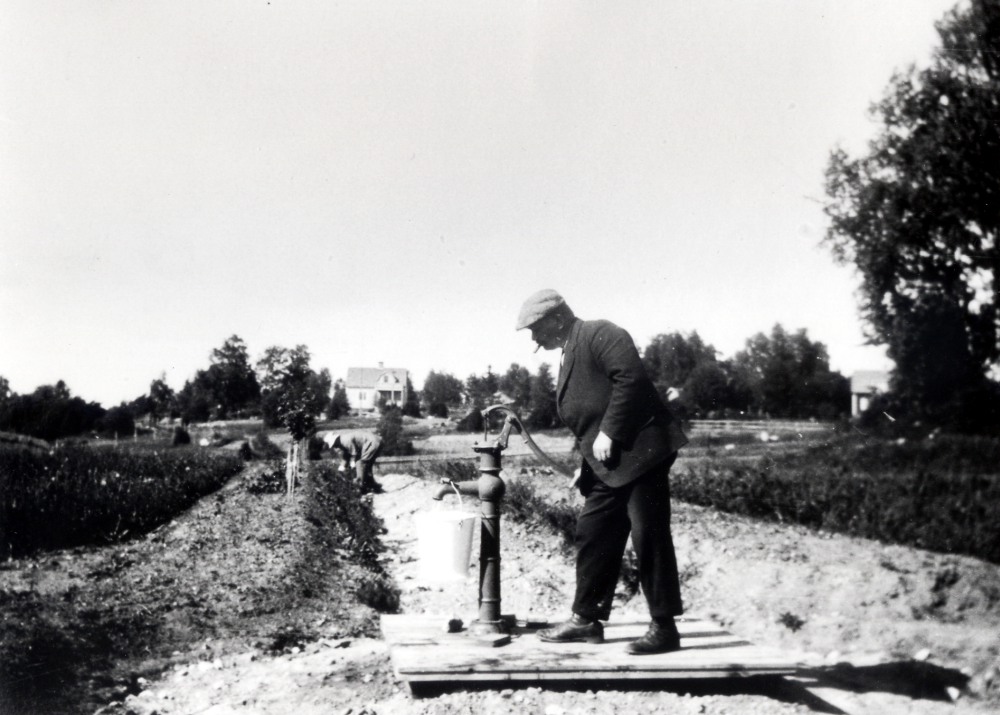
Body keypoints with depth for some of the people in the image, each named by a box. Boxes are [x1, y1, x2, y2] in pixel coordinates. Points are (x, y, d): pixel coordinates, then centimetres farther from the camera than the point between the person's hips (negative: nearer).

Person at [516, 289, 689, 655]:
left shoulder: (600, 334, -8)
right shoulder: (570, 354, 21)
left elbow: (631, 378, -22)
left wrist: (610, 433, -21)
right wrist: (586, 461, 16)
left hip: (640, 451, -10)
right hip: (607, 466, 10)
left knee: (649, 536, -6)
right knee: (592, 535, 11)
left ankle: (664, 627, 0)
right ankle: (587, 619, 20)